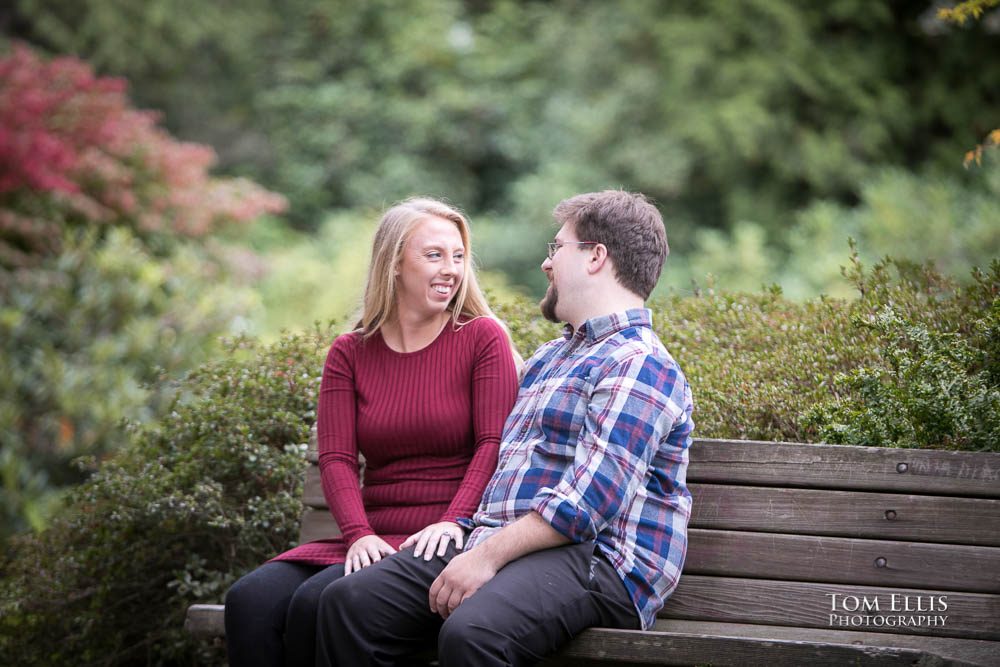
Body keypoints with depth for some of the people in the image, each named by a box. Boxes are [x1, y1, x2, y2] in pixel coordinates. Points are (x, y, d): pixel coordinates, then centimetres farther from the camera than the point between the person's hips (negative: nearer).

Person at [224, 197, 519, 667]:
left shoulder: (483, 338, 5)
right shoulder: (349, 354, 14)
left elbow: (494, 444, -5)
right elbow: (335, 458, 4)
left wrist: (453, 523, -22)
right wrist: (360, 535, -15)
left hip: (445, 543, -4)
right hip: (372, 542, 4)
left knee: (316, 604, -29)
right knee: (249, 601, -22)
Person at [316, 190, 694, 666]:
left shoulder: (639, 363, -5)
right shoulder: (548, 357, 28)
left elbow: (588, 500, -18)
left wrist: (488, 556, -20)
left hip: (591, 559, -9)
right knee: (347, 604, -13)